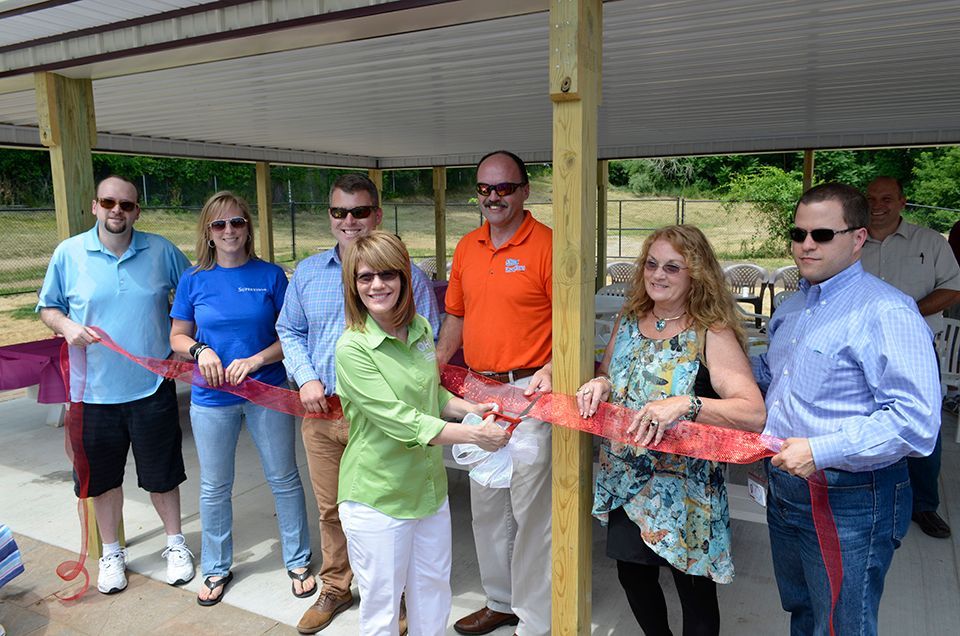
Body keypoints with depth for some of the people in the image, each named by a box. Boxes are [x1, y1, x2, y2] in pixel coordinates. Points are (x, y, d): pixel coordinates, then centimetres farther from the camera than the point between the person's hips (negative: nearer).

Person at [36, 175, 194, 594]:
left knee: (161, 473, 12)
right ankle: (111, 552, 36)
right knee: (103, 477, 14)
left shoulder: (161, 251, -2)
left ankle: (175, 543, 33)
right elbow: (48, 307, 7)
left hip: (152, 387, -1)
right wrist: (67, 327, -14)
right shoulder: (69, 253, -2)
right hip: (94, 390, 1)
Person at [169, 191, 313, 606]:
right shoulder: (193, 280, 1)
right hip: (212, 397, 2)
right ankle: (216, 568, 34)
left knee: (284, 479, 9)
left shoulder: (270, 275, -3)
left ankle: (298, 561, 27)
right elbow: (177, 336, 7)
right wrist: (200, 350, -13)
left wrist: (257, 359, -18)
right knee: (214, 488, 14)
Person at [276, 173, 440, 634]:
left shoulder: (406, 273, -4)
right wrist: (306, 378, -1)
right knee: (330, 508, 17)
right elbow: (290, 331, 16)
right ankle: (335, 588, 37)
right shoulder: (307, 272, 8)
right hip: (321, 412, 4)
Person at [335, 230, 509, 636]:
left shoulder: (420, 328, 2)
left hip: (430, 487, 6)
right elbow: (400, 421, -24)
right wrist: (474, 435, -24)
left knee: (434, 589, 21)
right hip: (378, 498, -6)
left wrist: (469, 408, 0)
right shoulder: (353, 349, -18)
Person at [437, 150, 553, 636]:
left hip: (527, 390, -7)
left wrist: (550, 369, -26)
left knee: (531, 509, 1)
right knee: (486, 504, 18)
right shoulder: (467, 247, 10)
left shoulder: (546, 244, -9)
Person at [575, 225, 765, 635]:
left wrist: (685, 404, -39)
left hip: (684, 492, -5)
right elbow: (610, 379, 13)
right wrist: (600, 383, -11)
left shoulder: (713, 335, -15)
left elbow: (754, 413, -25)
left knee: (695, 591, 12)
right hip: (626, 483, 6)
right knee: (633, 576, 21)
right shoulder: (629, 322, 2)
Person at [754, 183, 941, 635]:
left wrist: (821, 451, -30)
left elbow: (917, 421, -27)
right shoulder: (792, 307, 9)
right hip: (784, 490, 8)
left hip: (849, 503, -8)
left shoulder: (887, 312, -19)